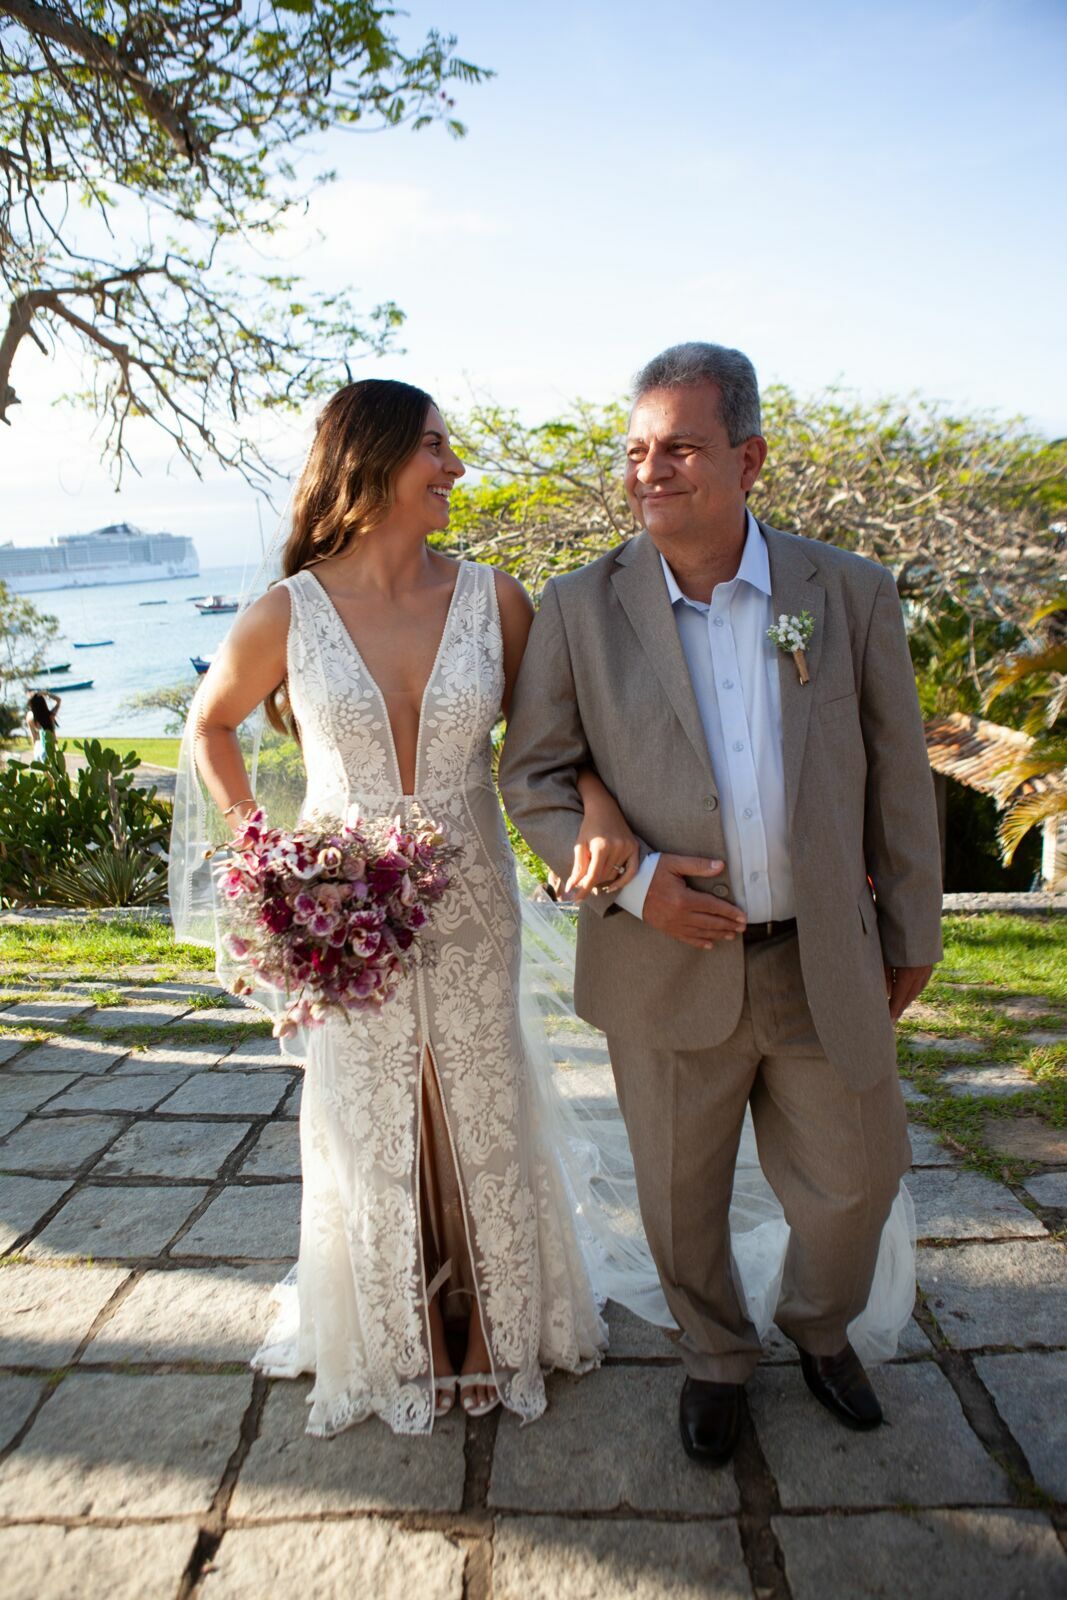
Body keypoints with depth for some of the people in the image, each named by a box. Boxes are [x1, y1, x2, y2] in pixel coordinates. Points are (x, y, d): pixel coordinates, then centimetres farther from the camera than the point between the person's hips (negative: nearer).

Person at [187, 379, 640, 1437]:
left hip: (470, 906, 1)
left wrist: (599, 806, -19)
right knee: (369, 1127, 14)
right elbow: (209, 726, 8)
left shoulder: (493, 600, -5)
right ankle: (395, 1342, 38)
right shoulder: (289, 615, -9)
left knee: (480, 1116, 14)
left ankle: (497, 1330, 38)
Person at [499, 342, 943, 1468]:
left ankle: (821, 1329, 51)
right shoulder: (581, 609, -5)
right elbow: (531, 775, -1)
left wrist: (912, 932, 7)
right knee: (682, 1201, 16)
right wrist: (629, 878, -16)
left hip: (827, 966, 1)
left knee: (855, 1181, 18)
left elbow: (898, 775, 3)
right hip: (668, 964, -1)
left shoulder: (851, 594, -2)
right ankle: (714, 1361, 47)